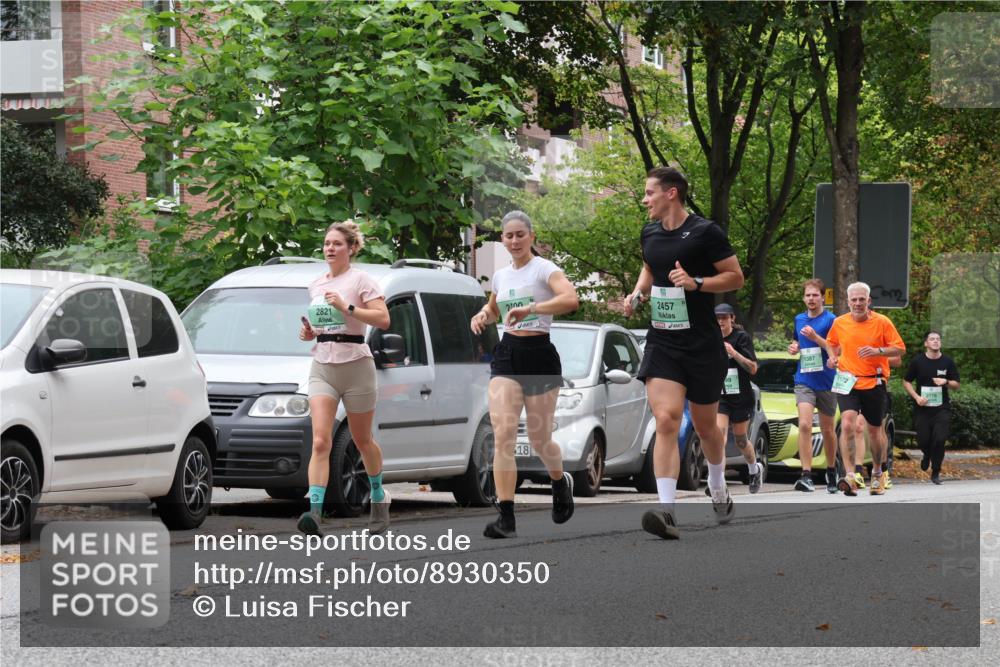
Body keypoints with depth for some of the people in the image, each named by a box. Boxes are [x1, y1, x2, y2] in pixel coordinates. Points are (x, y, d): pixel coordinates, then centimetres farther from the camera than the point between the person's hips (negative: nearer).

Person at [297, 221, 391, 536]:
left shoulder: (360, 279, -4)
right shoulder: (316, 285, 14)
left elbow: (383, 319, -15)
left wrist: (347, 308, -22)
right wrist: (310, 333, 6)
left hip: (355, 365, -4)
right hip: (322, 367, 4)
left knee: (362, 440, 11)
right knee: (320, 441, -14)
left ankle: (379, 497, 36)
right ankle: (315, 510, -26)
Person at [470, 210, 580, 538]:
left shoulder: (544, 269, -7)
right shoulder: (501, 275, 13)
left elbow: (570, 299, -25)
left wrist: (530, 308, -34)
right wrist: (481, 316, 10)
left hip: (539, 356, -4)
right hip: (506, 356, 5)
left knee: (538, 438, 5)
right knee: (502, 435, -12)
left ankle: (561, 482, 39)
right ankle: (506, 517, -15)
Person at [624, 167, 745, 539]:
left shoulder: (705, 232, -9)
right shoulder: (649, 234, 9)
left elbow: (736, 277, -5)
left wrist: (696, 282, -19)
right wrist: (637, 294, 9)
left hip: (702, 344, -3)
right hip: (661, 342, 3)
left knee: (705, 425, 12)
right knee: (666, 421, -15)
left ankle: (718, 491, 41)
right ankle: (666, 512, -23)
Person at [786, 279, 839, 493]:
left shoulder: (830, 320, -5)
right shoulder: (799, 320, 11)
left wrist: (815, 337, -23)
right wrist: (794, 348, 6)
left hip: (826, 382, -2)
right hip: (804, 381, 2)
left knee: (827, 429, 11)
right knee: (804, 425, -15)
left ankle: (831, 471, 31)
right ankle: (806, 476, -21)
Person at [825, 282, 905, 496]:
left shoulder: (882, 322, -4)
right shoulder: (839, 323, 3)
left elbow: (900, 348, -3)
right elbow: (832, 343, 23)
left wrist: (878, 351, -19)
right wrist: (833, 357, 3)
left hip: (874, 383, 0)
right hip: (847, 382, 0)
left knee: (875, 429, 12)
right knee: (847, 424, -20)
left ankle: (877, 473, 35)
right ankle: (850, 477, -25)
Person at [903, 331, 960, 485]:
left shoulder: (947, 362, 3)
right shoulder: (917, 361, 0)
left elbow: (956, 385, 8)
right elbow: (906, 382, 6)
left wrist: (946, 382, -14)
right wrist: (916, 397, -9)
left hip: (941, 407, 0)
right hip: (922, 407, 0)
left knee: (939, 439, -13)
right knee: (923, 440, -1)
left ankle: (935, 472, 2)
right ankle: (927, 455, 37)